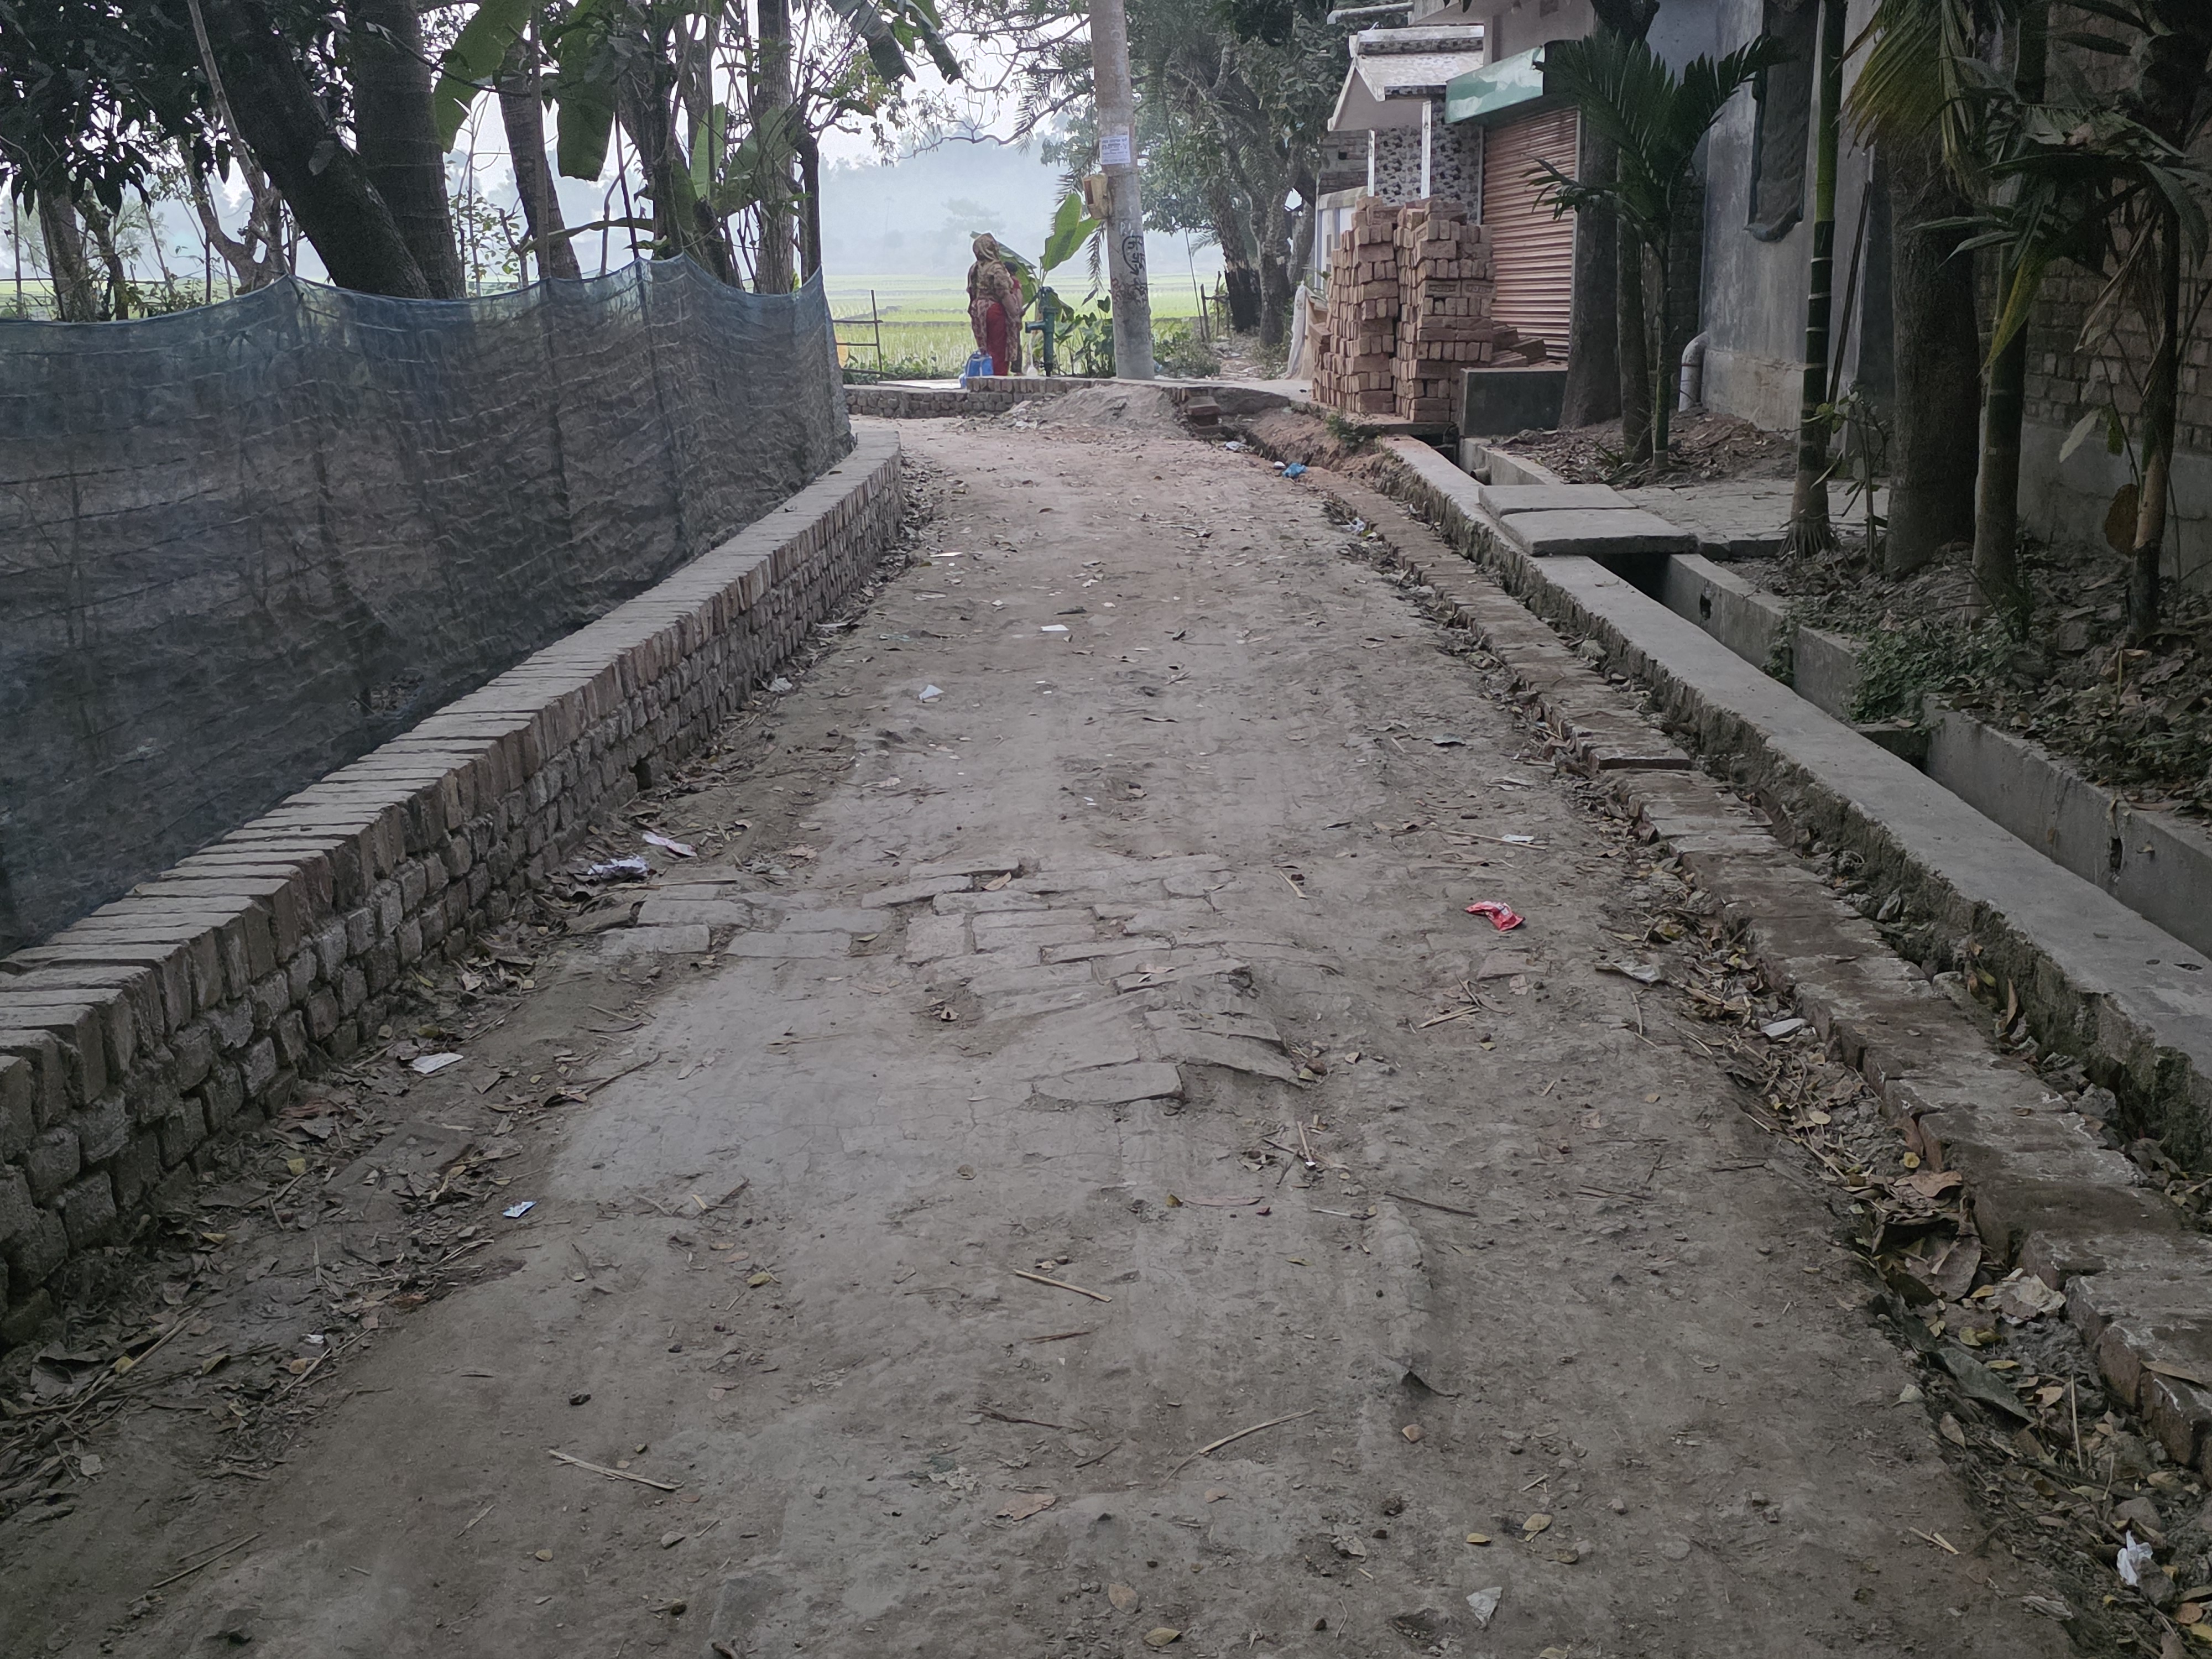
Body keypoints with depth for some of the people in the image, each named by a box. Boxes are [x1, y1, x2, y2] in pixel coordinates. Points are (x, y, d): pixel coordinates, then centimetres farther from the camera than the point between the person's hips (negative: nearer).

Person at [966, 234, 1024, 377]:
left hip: (978, 311, 7)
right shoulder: (997, 268, -14)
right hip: (995, 310, -7)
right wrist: (1016, 315, -12)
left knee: (985, 349, 12)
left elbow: (972, 293, 12)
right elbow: (1004, 294, -17)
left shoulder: (973, 270, 8)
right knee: (999, 351, -2)